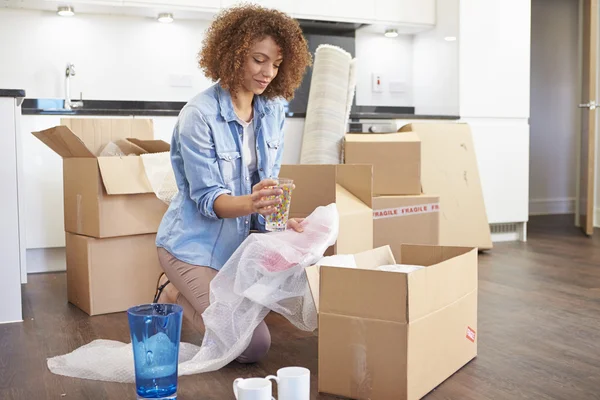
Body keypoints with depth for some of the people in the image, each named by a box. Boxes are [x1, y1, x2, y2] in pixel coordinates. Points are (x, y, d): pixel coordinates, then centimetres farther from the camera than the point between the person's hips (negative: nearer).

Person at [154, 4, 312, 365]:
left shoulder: (274, 110, -3)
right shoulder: (199, 115, -21)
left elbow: (270, 181, 3)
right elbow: (207, 198, -22)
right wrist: (249, 203, -43)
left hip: (242, 239, 7)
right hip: (196, 244, -7)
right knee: (254, 346, -13)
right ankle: (176, 294, 13)